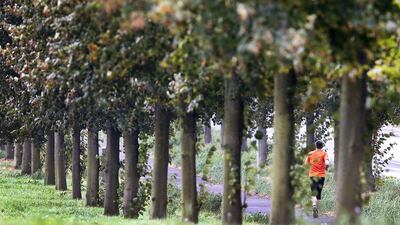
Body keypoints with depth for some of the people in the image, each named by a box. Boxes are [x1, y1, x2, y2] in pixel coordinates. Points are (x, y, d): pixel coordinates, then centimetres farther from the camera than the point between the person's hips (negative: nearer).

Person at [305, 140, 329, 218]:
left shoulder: (310, 154, 5)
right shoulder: (324, 153, -3)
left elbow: (306, 163, 9)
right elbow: (327, 163, -17)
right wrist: (326, 168, 4)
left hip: (312, 175, 1)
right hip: (321, 175, -1)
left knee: (314, 192, -4)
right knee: (318, 193, 13)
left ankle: (314, 205, -31)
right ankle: (316, 209, 19)